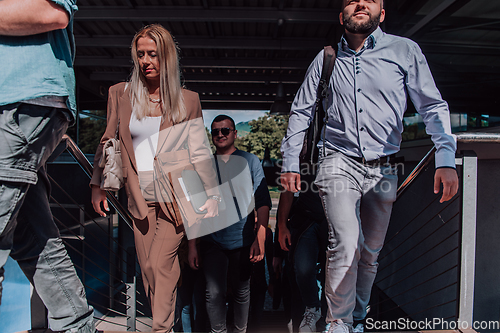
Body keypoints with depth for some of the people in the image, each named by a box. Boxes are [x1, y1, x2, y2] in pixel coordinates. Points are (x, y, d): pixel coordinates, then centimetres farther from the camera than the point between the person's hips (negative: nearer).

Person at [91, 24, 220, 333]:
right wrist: (97, 184, 9)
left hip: (176, 194, -3)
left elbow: (200, 152, 3)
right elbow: (107, 141, 13)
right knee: (147, 268, 7)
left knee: (161, 264, -9)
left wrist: (212, 196, 0)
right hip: (140, 197, 3)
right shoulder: (120, 93, 8)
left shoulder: (188, 100, 3)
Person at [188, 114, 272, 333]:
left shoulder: (250, 161, 4)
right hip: (213, 241, 1)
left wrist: (260, 240, -9)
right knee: (214, 292, -2)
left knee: (241, 292, 11)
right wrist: (192, 246, 5)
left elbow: (263, 202, 0)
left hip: (242, 241, 0)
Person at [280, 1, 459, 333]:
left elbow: (433, 106, 0)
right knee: (345, 245, -17)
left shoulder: (405, 51, 3)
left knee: (371, 253, 11)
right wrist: (291, 163, 7)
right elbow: (300, 112, 12)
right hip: (340, 162, -1)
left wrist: (446, 160, -14)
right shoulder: (326, 58, 7)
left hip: (383, 169, 2)